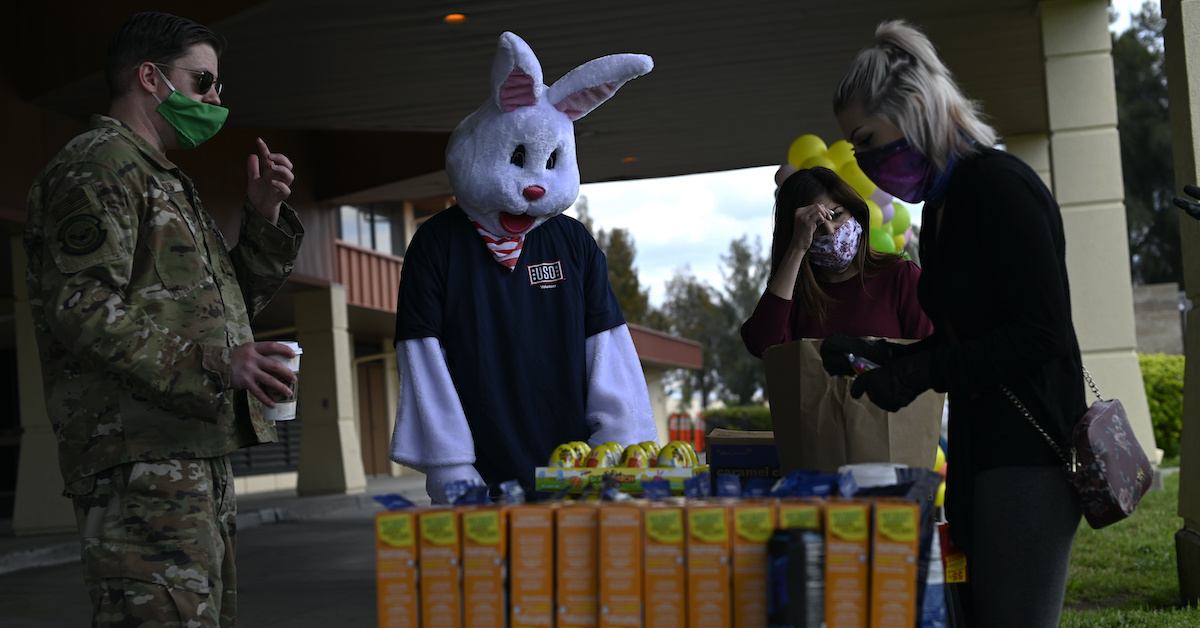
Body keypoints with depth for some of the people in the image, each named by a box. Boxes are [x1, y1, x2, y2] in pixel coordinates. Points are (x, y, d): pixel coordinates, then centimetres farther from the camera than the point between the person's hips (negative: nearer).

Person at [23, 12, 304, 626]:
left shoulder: (165, 181, 27)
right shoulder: (95, 167, -5)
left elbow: (232, 304, 30)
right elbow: (81, 309, -18)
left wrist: (264, 218, 15)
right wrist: (213, 363, -23)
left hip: (196, 451, 11)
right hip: (140, 456, -10)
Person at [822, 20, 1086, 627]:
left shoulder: (1000, 185, -13)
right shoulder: (943, 201, 16)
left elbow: (1043, 336, -18)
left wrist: (920, 371, -17)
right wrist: (877, 353, 8)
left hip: (1028, 453, -9)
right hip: (979, 450, 9)